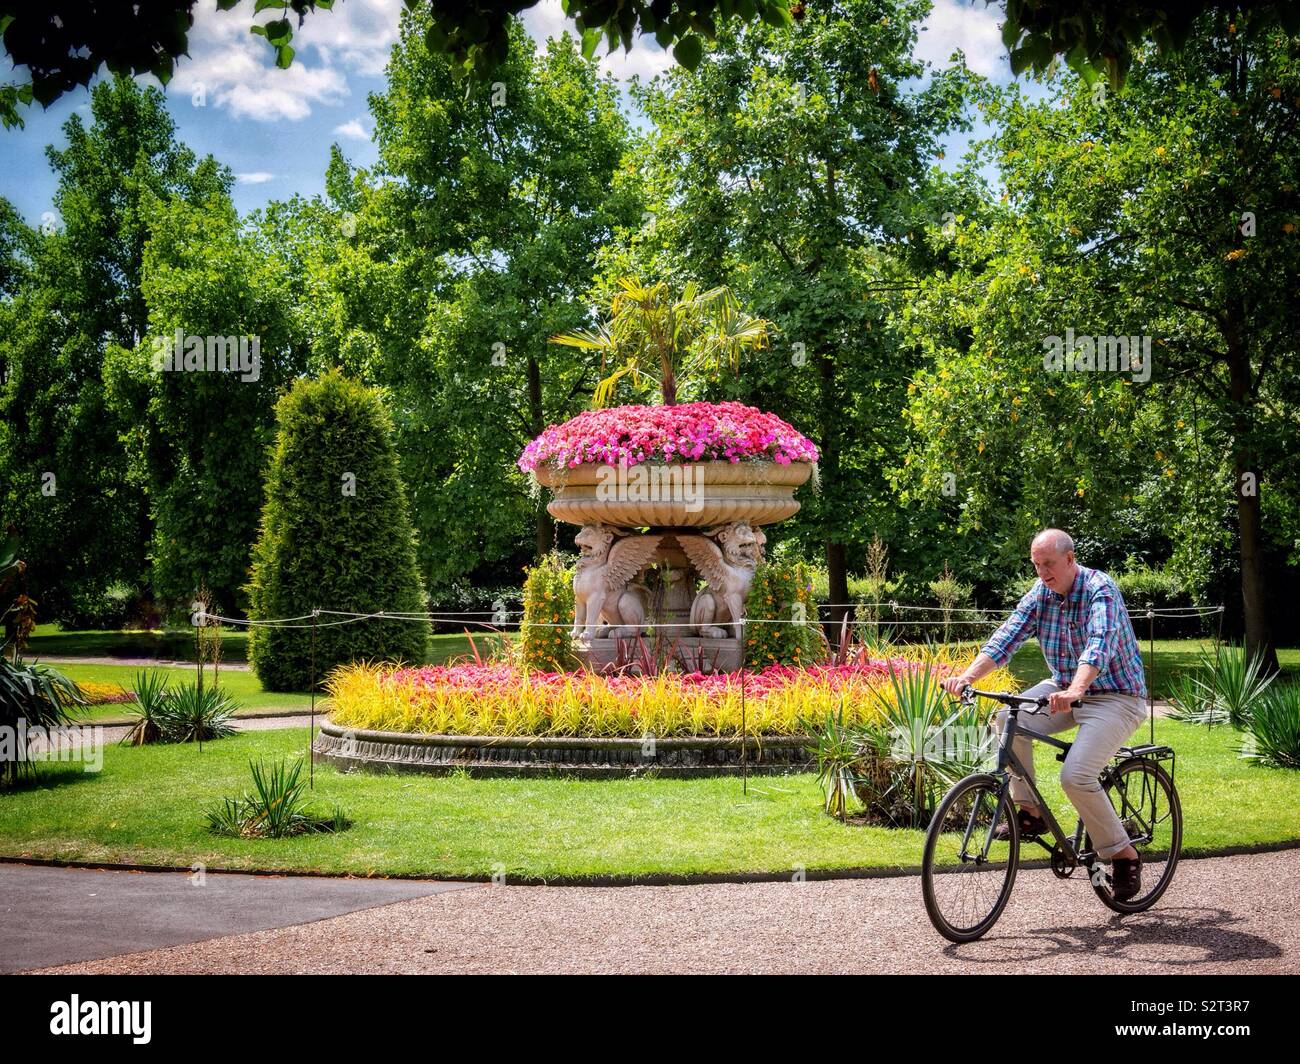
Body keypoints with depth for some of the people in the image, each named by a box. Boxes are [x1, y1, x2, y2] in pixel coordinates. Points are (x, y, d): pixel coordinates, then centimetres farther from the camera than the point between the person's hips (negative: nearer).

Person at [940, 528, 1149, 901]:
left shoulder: (1100, 590, -19)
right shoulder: (1040, 593, 0)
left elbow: (1099, 645, -36)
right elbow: (1007, 637, -9)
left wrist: (1075, 691, -54)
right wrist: (968, 675, -25)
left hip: (1115, 697, -6)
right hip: (1064, 689, 6)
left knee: (1076, 777, -23)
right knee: (1010, 719, -20)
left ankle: (1123, 856, -3)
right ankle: (1028, 811, -5)